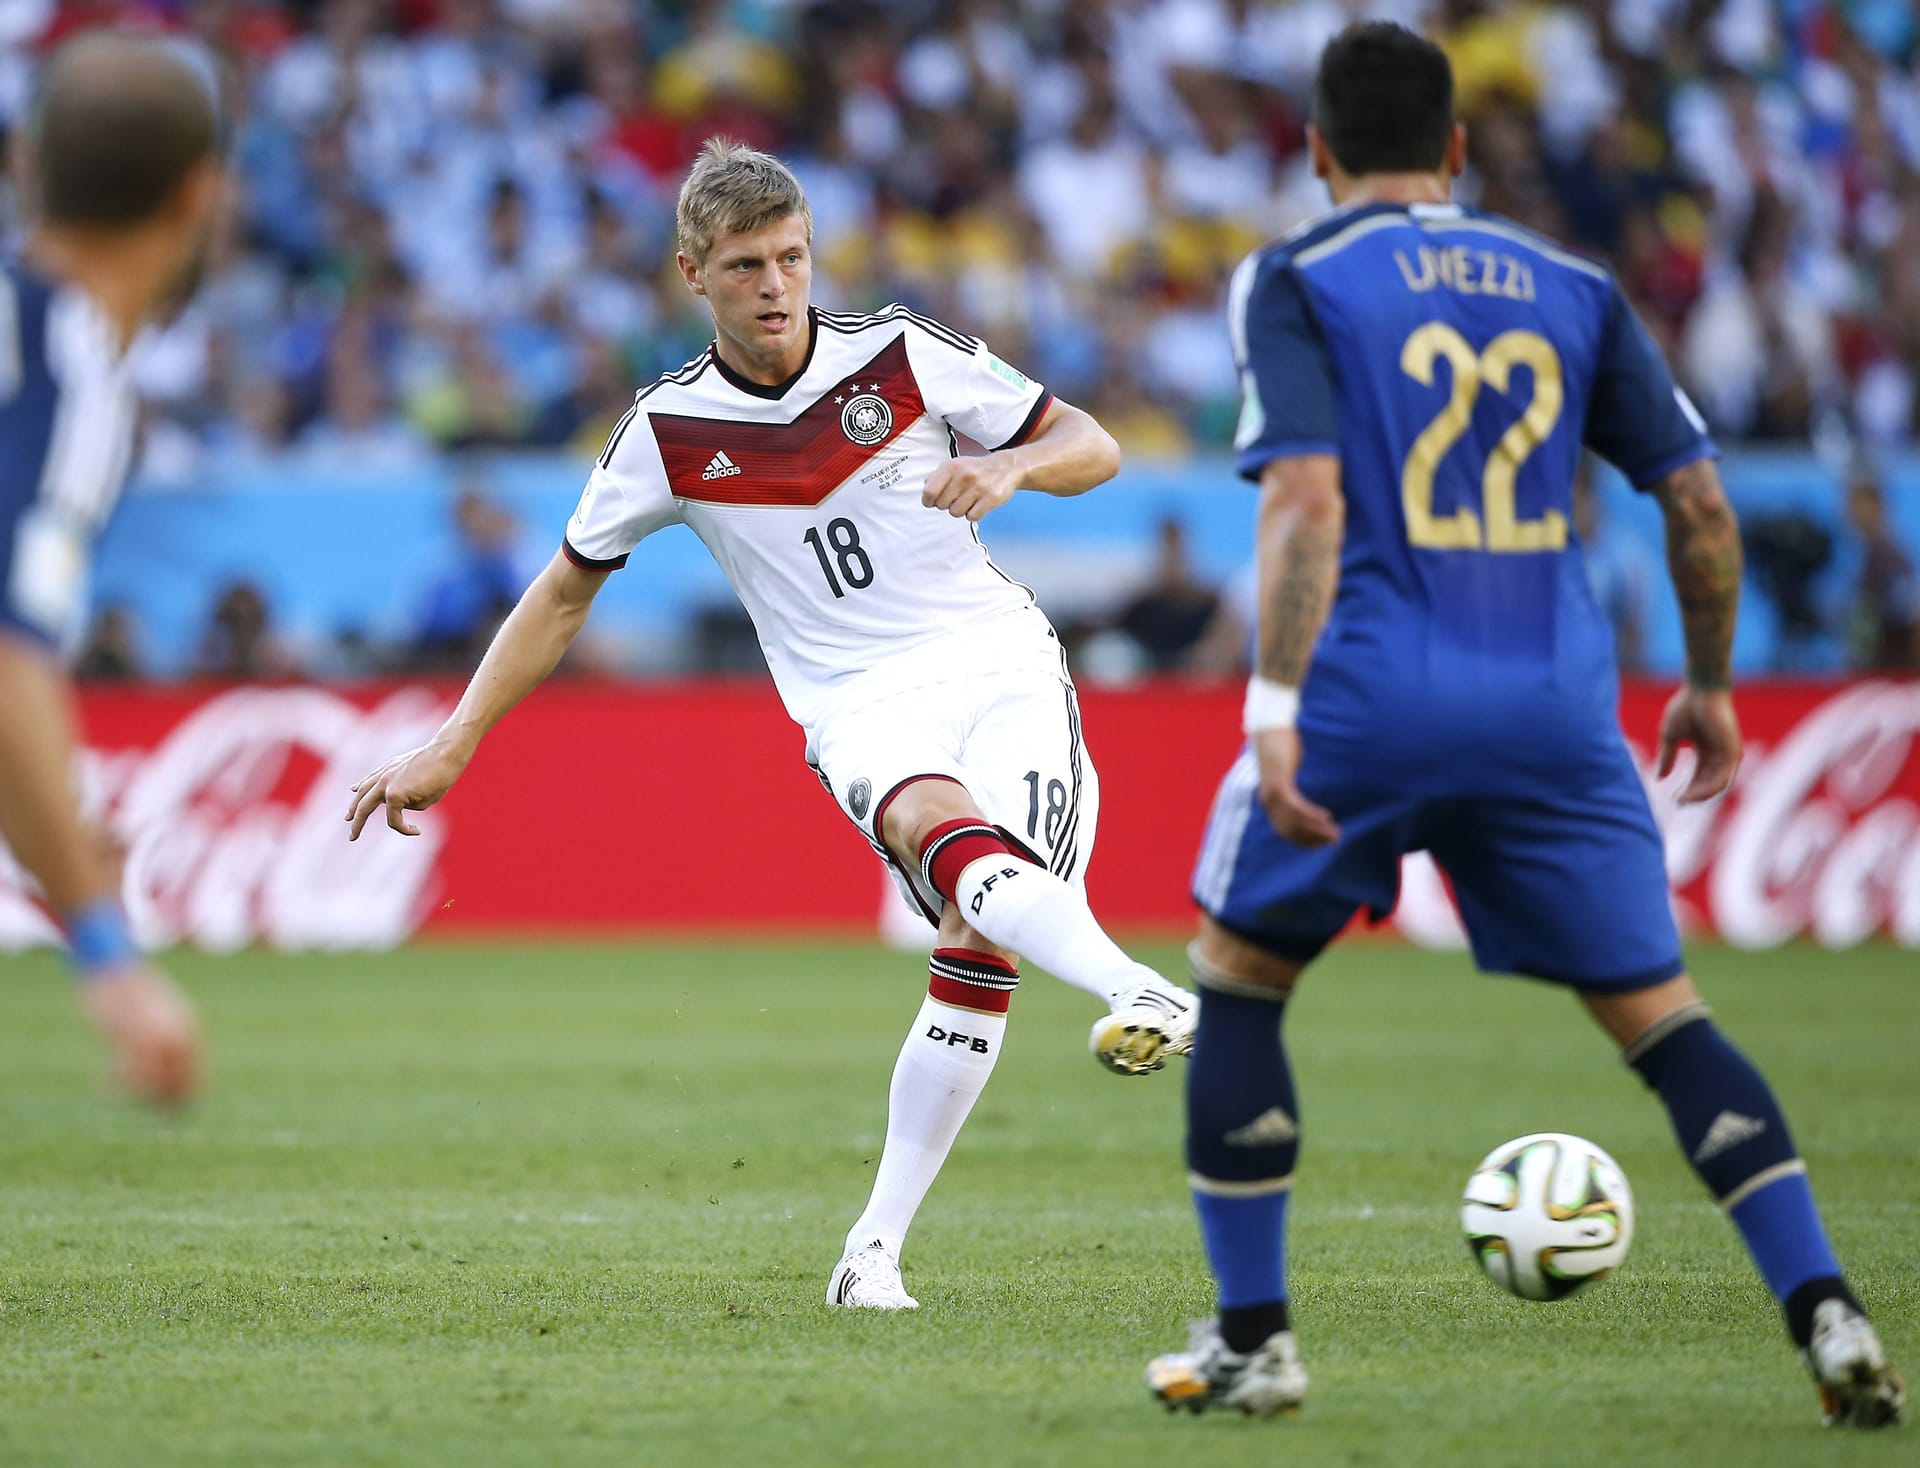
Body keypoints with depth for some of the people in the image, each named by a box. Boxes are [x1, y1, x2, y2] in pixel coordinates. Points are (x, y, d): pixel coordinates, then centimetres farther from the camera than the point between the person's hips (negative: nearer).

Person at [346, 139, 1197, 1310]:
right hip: (863, 709, 0)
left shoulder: (900, 355, 2)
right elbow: (568, 591, 17)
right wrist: (451, 749, 13)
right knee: (949, 835, -36)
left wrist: (1008, 467, -13)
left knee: (983, 947, -22)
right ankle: (1141, 992, -63)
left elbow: (1091, 447, 9)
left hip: (999, 659, 0)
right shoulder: (669, 430, 4)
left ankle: (877, 1245, -13)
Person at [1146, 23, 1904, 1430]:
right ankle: (1826, 1311, -6)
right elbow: (1696, 495, 12)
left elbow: (1306, 497, -11)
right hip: (1555, 709, 3)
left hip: (1370, 696, -3)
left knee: (1236, 979, 16)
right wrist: (1710, 685, 26)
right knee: (1661, 1013, 9)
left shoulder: (1292, 282, 3)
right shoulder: (1571, 286, 15)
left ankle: (1253, 1339, 15)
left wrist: (1276, 710, -16)